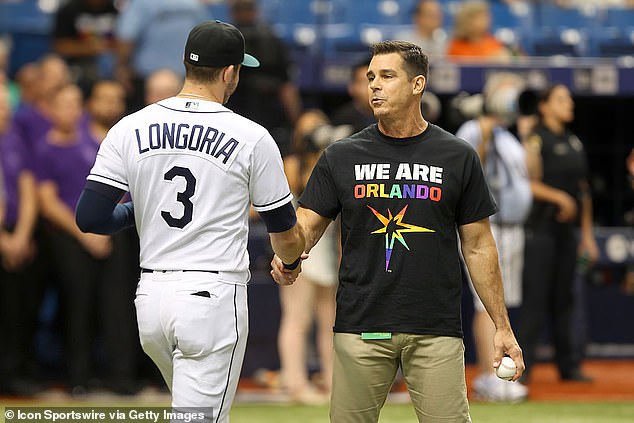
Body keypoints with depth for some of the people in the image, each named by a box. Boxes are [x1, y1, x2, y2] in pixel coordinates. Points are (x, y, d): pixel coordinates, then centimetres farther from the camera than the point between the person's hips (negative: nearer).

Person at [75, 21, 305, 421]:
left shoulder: (130, 129, 2)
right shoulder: (252, 138, -5)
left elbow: (90, 218, -3)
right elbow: (285, 233, 5)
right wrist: (292, 261, 29)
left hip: (151, 297, 5)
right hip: (213, 297, -5)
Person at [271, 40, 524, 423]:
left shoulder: (458, 157, 6)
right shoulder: (342, 157, 8)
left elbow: (478, 245, 8)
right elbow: (308, 222, 6)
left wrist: (502, 327, 5)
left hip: (436, 331, -1)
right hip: (361, 328, 1)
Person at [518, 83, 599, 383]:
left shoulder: (574, 142, 17)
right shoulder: (536, 140, -6)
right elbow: (528, 183, -15)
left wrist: (587, 234, 17)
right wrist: (559, 197, -23)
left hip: (567, 229, 7)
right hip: (540, 229, -7)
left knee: (564, 299, 10)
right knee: (535, 296, -9)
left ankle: (568, 364, 13)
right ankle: (522, 362, -7)